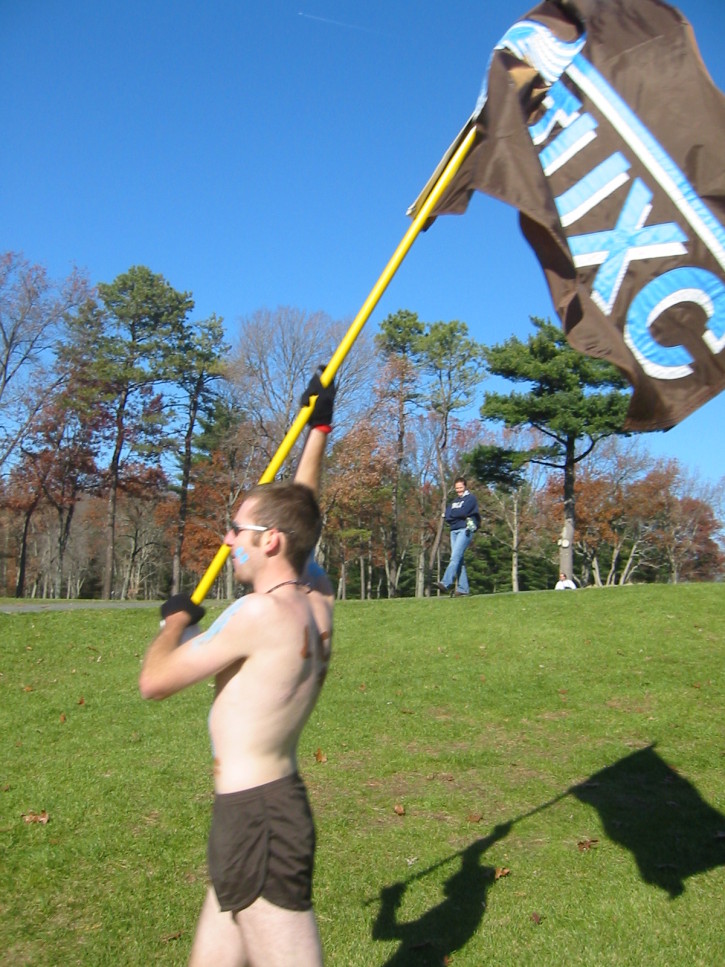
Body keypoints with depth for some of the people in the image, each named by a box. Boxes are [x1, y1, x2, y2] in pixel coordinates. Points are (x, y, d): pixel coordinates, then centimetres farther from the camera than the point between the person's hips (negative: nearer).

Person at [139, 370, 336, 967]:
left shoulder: (262, 614, -20)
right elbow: (298, 512, 19)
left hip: (256, 817, -9)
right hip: (265, 809, 9)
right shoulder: (317, 602, 3)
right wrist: (319, 428, 26)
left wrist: (177, 617, 6)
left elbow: (155, 681, -13)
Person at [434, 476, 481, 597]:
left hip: (465, 530, -8)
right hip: (454, 531, 8)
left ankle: (446, 583, -31)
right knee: (458, 559, 3)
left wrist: (451, 515, 1)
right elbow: (446, 515, 11)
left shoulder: (470, 498, 2)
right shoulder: (454, 500, 24)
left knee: (455, 557, -19)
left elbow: (462, 512, -13)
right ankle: (463, 588, 3)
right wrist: (456, 516, -8)